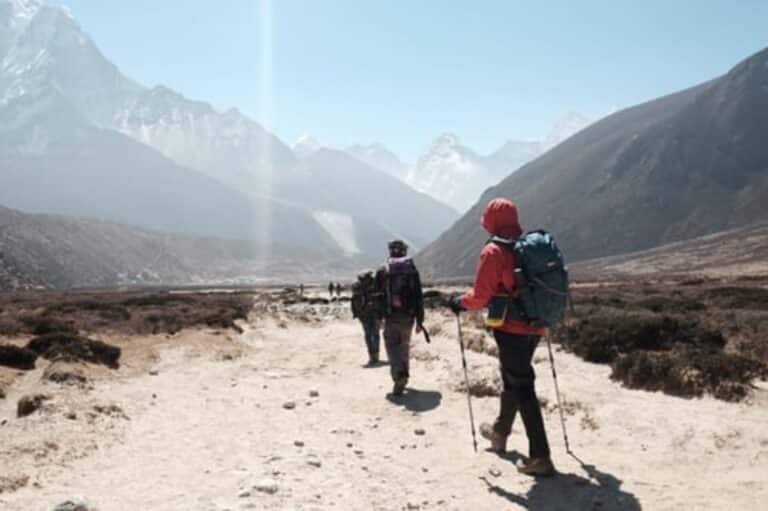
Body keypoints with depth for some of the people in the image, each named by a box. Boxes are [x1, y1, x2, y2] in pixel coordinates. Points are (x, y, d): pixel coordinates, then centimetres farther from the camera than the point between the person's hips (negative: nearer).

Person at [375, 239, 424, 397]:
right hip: (408, 316, 2)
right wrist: (419, 321, 5)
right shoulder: (412, 269, 2)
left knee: (392, 346, 1)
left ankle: (399, 373, -21)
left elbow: (378, 295, 2)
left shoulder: (383, 270, -2)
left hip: (391, 316, -2)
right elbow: (419, 297, 1)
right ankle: (403, 378, 27)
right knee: (405, 346, 17)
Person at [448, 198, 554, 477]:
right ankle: (500, 432, 43)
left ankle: (540, 457, -4)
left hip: (511, 328, -7)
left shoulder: (494, 251, -13)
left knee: (522, 388, -3)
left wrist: (459, 302, 3)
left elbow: (481, 295, -15)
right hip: (535, 327, 7)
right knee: (512, 379, 24)